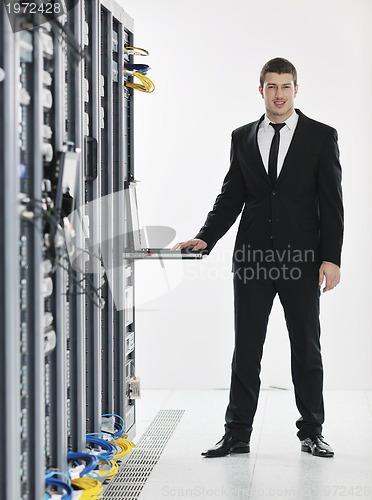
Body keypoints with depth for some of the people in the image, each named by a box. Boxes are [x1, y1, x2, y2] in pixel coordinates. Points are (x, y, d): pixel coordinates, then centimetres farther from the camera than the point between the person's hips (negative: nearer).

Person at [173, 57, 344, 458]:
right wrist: (205, 238, -4)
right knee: (245, 350, 5)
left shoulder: (321, 136, 2)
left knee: (306, 349, 7)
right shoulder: (242, 138, 9)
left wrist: (331, 258, -8)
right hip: (252, 259, 2)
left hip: (301, 260, -2)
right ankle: (237, 435, 12)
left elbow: (331, 202, -1)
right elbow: (230, 198, 10)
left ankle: (311, 433, 18)